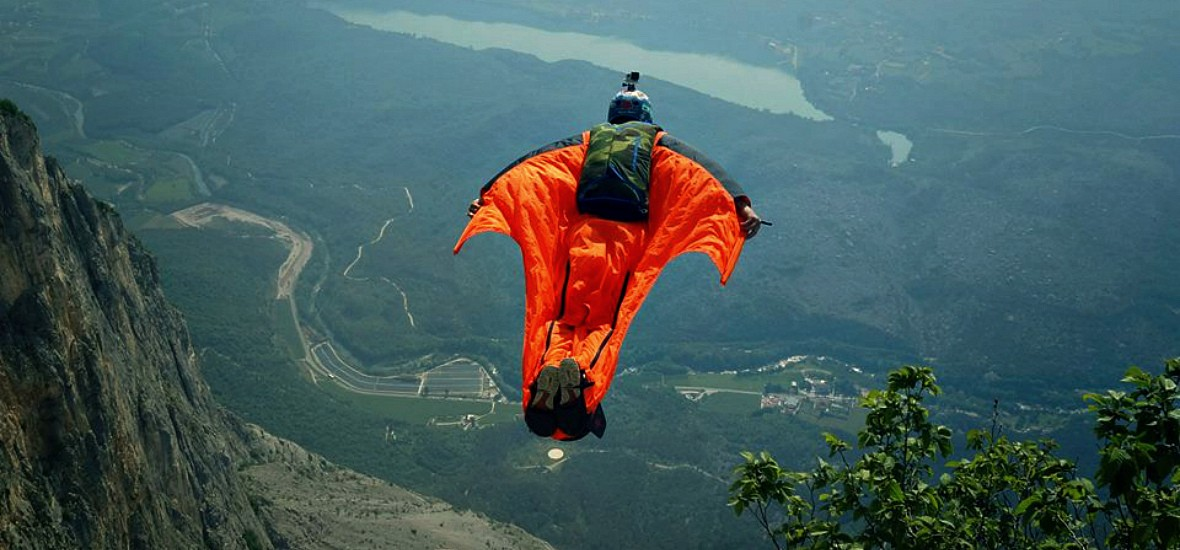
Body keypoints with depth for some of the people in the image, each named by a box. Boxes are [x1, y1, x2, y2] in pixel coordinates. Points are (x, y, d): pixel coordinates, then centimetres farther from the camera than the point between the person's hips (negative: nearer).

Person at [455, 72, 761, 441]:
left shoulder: (587, 141, 27)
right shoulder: (660, 143, 24)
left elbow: (530, 167, 18)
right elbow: (703, 171, 8)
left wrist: (487, 196, 14)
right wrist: (740, 204, -4)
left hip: (583, 231, 1)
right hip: (632, 235, -1)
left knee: (565, 314, -2)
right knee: (608, 319, -4)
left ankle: (551, 364, -36)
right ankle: (585, 372, -36)